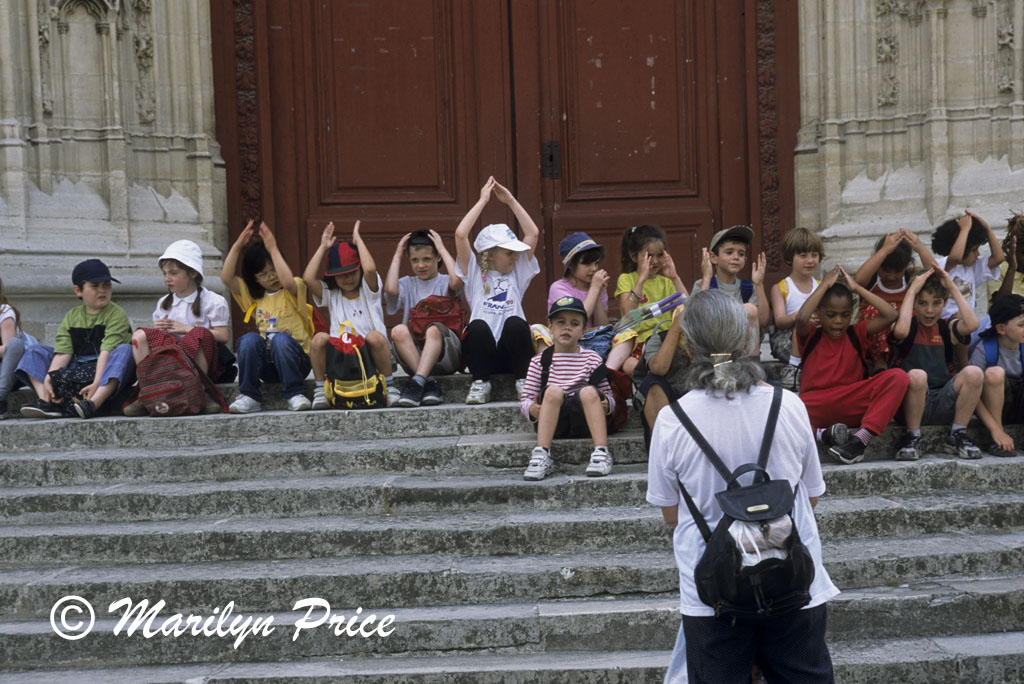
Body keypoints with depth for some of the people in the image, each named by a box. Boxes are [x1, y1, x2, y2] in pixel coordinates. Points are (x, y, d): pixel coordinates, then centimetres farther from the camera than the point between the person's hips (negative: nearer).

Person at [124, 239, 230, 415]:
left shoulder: (212, 301, 3)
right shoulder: (164, 303, 21)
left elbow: (222, 336, -7)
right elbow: (157, 339, 22)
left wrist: (186, 329, -9)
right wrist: (156, 329, -3)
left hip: (200, 359, -4)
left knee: (200, 335, -37)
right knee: (140, 335, -20)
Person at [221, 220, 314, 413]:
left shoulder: (293, 290, 3)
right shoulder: (253, 296, 16)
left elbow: (287, 282, -23)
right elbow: (226, 278, 3)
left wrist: (273, 249, -17)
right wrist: (238, 245, -1)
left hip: (294, 358, -4)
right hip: (265, 366, 4)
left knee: (281, 339, -35)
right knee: (249, 339, -26)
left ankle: (295, 394, -26)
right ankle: (249, 396, -20)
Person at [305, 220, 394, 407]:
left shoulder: (369, 290, 7)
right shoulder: (330, 294, 13)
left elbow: (370, 269, -17)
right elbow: (308, 278, -6)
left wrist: (358, 239, -5)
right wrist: (323, 247, 1)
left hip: (372, 353, -2)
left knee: (375, 336, -35)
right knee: (319, 338, -27)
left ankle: (389, 385, -15)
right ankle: (320, 388, -10)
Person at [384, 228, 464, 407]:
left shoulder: (444, 282, 11)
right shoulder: (407, 284, 18)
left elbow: (457, 281, -16)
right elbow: (390, 289, -7)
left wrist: (443, 249, -1)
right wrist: (398, 255, 6)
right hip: (413, 355, 2)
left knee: (434, 329, -34)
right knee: (398, 330, -29)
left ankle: (417, 381, -41)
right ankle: (429, 383, -31)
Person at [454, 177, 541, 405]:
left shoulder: (517, 272, 20)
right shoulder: (474, 273, 12)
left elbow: (533, 233, 14)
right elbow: (460, 234, -1)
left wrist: (511, 201, 14)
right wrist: (483, 200, 5)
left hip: (511, 352, 2)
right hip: (482, 353, -2)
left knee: (516, 323, -30)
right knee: (478, 326, -33)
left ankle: (523, 381, -14)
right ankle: (480, 383, -14)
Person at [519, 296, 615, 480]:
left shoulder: (592, 358, 12)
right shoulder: (539, 361, 11)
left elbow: (608, 396, 10)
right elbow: (525, 399, 6)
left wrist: (606, 404, -15)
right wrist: (532, 409, -18)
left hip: (583, 419, 0)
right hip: (552, 424, 0)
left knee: (588, 391, -29)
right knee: (554, 390, -30)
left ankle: (601, 452, -36)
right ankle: (541, 455, -36)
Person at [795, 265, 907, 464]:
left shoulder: (856, 334, 15)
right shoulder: (811, 336, 9)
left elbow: (890, 315, 2)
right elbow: (801, 318, -15)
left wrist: (857, 288, 5)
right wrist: (825, 285, -4)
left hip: (852, 407, 3)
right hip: (815, 407, -3)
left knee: (898, 377, -23)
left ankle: (860, 440, -32)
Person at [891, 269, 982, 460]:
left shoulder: (945, 327, 10)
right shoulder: (910, 326, 1)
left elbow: (972, 324, -12)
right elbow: (901, 331, -26)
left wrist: (953, 288, -6)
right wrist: (913, 290, -16)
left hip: (943, 405, 3)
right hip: (911, 405, -3)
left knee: (974, 373, -20)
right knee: (917, 375, -35)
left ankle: (957, 435, -8)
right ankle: (912, 438, -16)